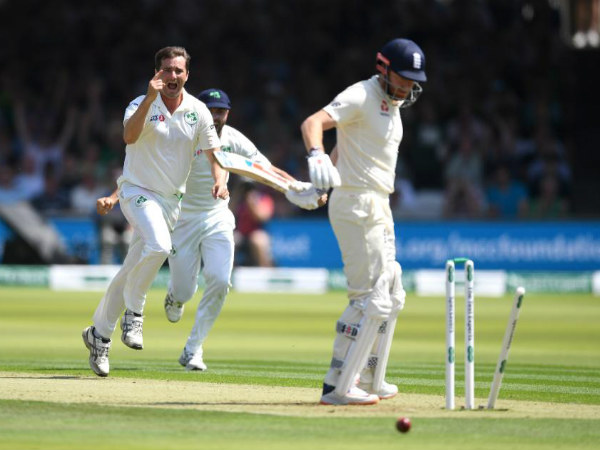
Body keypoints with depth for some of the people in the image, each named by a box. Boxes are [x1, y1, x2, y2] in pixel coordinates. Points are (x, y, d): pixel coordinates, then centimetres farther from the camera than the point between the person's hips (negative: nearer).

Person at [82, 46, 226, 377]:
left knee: (133, 270, 8)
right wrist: (150, 98, -41)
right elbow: (129, 136, -31)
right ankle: (133, 312, -14)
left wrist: (220, 181, -20)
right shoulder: (142, 105, -11)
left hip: (172, 200, 4)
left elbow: (214, 152, 1)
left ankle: (99, 334, 22)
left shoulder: (198, 111, 0)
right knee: (158, 245, -32)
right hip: (137, 191, -4)